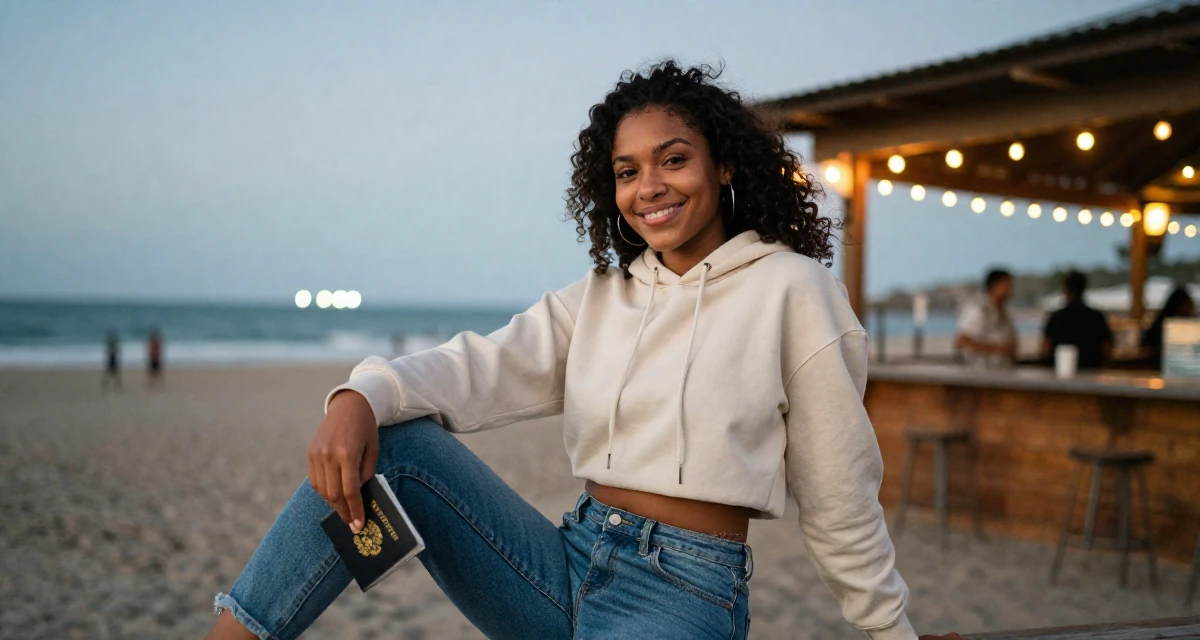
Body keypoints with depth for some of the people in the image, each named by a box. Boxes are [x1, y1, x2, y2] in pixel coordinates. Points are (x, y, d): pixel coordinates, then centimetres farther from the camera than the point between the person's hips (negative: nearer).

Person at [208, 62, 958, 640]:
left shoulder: (791, 288, -5)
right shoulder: (601, 296, 11)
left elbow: (837, 494, -1)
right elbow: (487, 366, -4)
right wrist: (365, 395, -24)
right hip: (568, 567, 5)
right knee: (391, 440, -12)